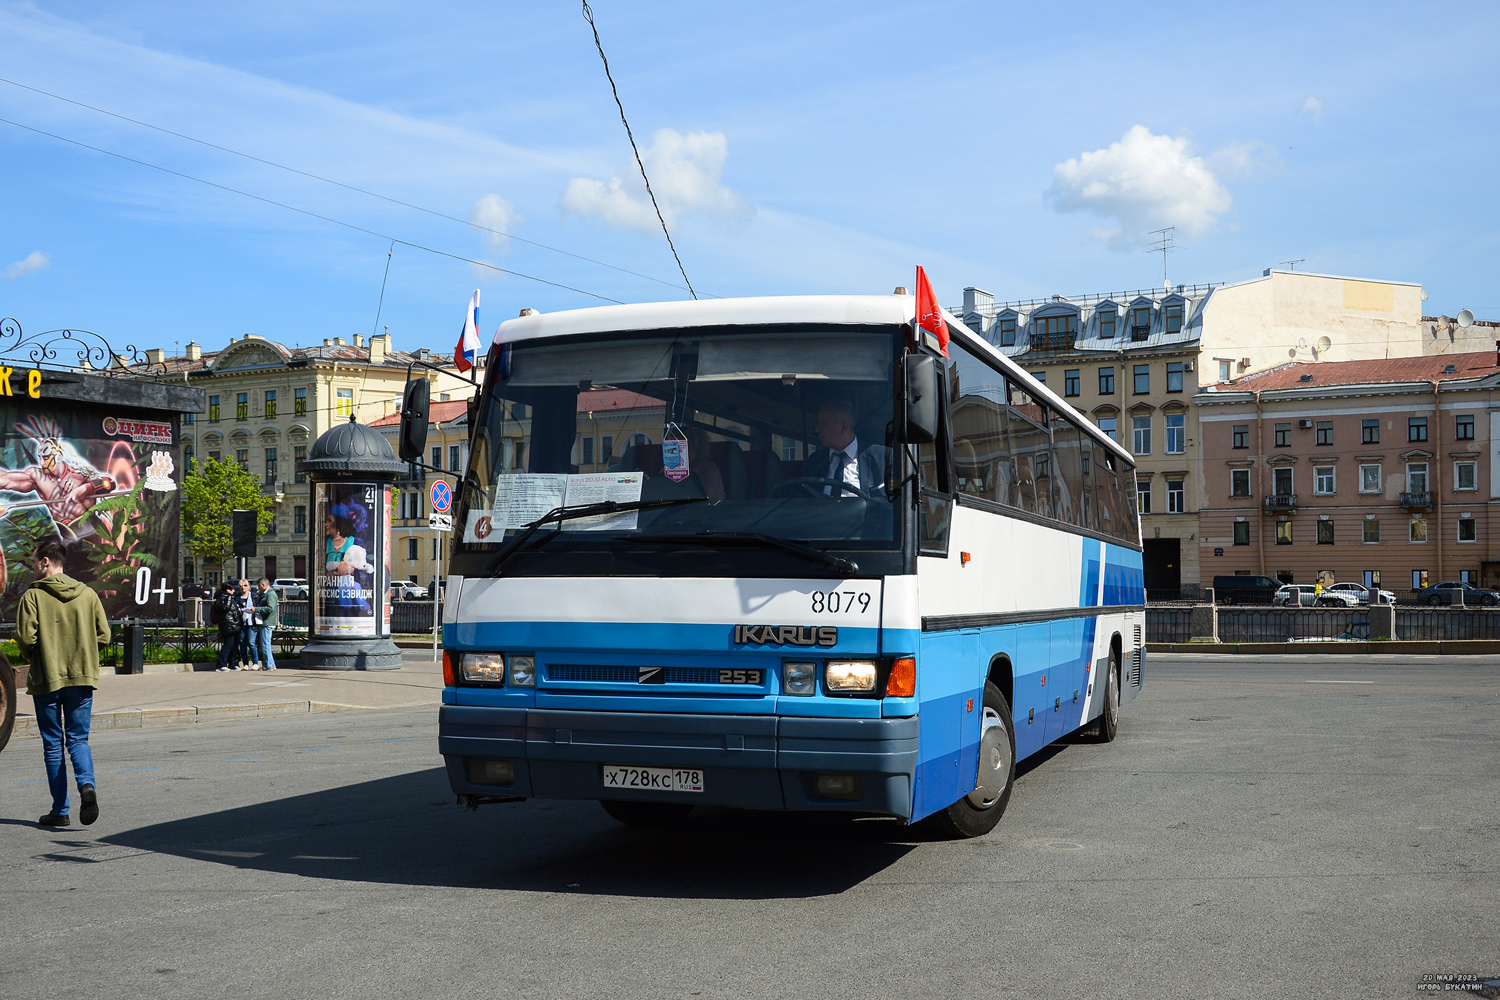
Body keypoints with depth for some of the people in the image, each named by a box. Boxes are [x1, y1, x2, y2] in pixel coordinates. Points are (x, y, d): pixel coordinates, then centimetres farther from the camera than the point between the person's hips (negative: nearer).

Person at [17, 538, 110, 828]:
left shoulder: (33, 595, -7)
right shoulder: (87, 594, 3)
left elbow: (25, 637, -13)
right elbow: (103, 635, 2)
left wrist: (33, 658, 8)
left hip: (46, 679, -2)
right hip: (82, 677, 3)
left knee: (53, 744, 7)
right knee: (78, 739, 10)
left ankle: (60, 811, 9)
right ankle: (87, 785, -18)